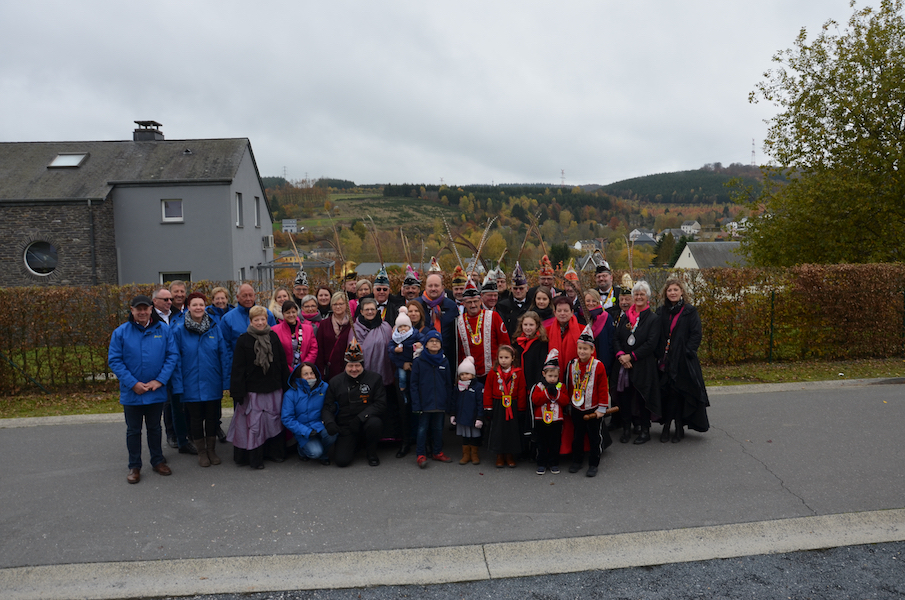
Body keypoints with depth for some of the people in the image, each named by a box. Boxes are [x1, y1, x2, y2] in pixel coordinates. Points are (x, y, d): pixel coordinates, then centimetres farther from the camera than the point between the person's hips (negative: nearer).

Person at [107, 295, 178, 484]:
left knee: (154, 428, 17)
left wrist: (160, 380, -12)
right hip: (131, 392, -1)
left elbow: (173, 355, -4)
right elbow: (114, 360, -7)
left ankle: (158, 461, 31)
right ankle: (134, 466, 25)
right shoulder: (121, 332, -6)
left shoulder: (163, 330, -3)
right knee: (133, 431, 12)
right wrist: (133, 383, -14)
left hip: (156, 391, 1)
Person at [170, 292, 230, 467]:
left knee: (212, 418, 12)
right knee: (196, 419, 11)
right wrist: (178, 386, -9)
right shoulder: (179, 330, -5)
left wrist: (226, 382, -4)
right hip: (191, 385, -1)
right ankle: (201, 452, 27)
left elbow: (224, 356, -1)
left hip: (213, 384, 1)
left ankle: (212, 450, 29)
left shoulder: (214, 328, -1)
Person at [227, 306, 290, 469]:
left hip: (274, 389, 3)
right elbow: (238, 368, -5)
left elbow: (283, 363, 11)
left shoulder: (273, 337, 7)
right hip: (252, 390, -3)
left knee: (275, 420, 9)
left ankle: (276, 452, 24)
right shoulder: (243, 340, -3)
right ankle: (255, 459, 10)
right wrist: (238, 392, -9)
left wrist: (286, 385, 10)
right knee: (254, 423, -1)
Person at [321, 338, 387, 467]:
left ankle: (371, 452, -4)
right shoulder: (335, 382, 5)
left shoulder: (374, 379, -2)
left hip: (366, 421, -1)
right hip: (345, 427, 1)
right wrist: (329, 422, -17)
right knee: (341, 460, -18)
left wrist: (360, 418, -19)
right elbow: (327, 407, 5)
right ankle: (352, 444, 21)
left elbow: (380, 403, -8)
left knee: (374, 423, -37)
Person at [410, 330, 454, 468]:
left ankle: (437, 452, 25)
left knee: (438, 428, 12)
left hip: (440, 403, 3)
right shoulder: (418, 362, -3)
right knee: (423, 428, 2)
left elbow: (449, 384, 11)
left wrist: (448, 402, 5)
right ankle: (421, 455, 9)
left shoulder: (444, 362, 6)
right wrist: (416, 404, -9)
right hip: (424, 403, -3)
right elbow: (414, 384, -3)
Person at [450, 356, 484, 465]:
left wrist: (480, 418, -12)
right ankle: (466, 454, 24)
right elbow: (454, 402, 14)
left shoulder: (478, 387, -10)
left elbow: (481, 404, -10)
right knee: (464, 436, 12)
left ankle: (474, 454, 23)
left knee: (475, 436, 8)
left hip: (473, 418, -4)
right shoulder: (458, 388, 5)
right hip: (462, 417, 4)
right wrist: (453, 414, 11)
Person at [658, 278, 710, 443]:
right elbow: (658, 336, 12)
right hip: (666, 360, 3)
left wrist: (686, 352, -15)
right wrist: (660, 355, 0)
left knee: (679, 393, -1)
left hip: (683, 361, -3)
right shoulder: (662, 312, 11)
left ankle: (679, 428, 10)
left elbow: (696, 335, -6)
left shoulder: (690, 311, -2)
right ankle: (667, 427, 11)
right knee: (667, 393, 3)